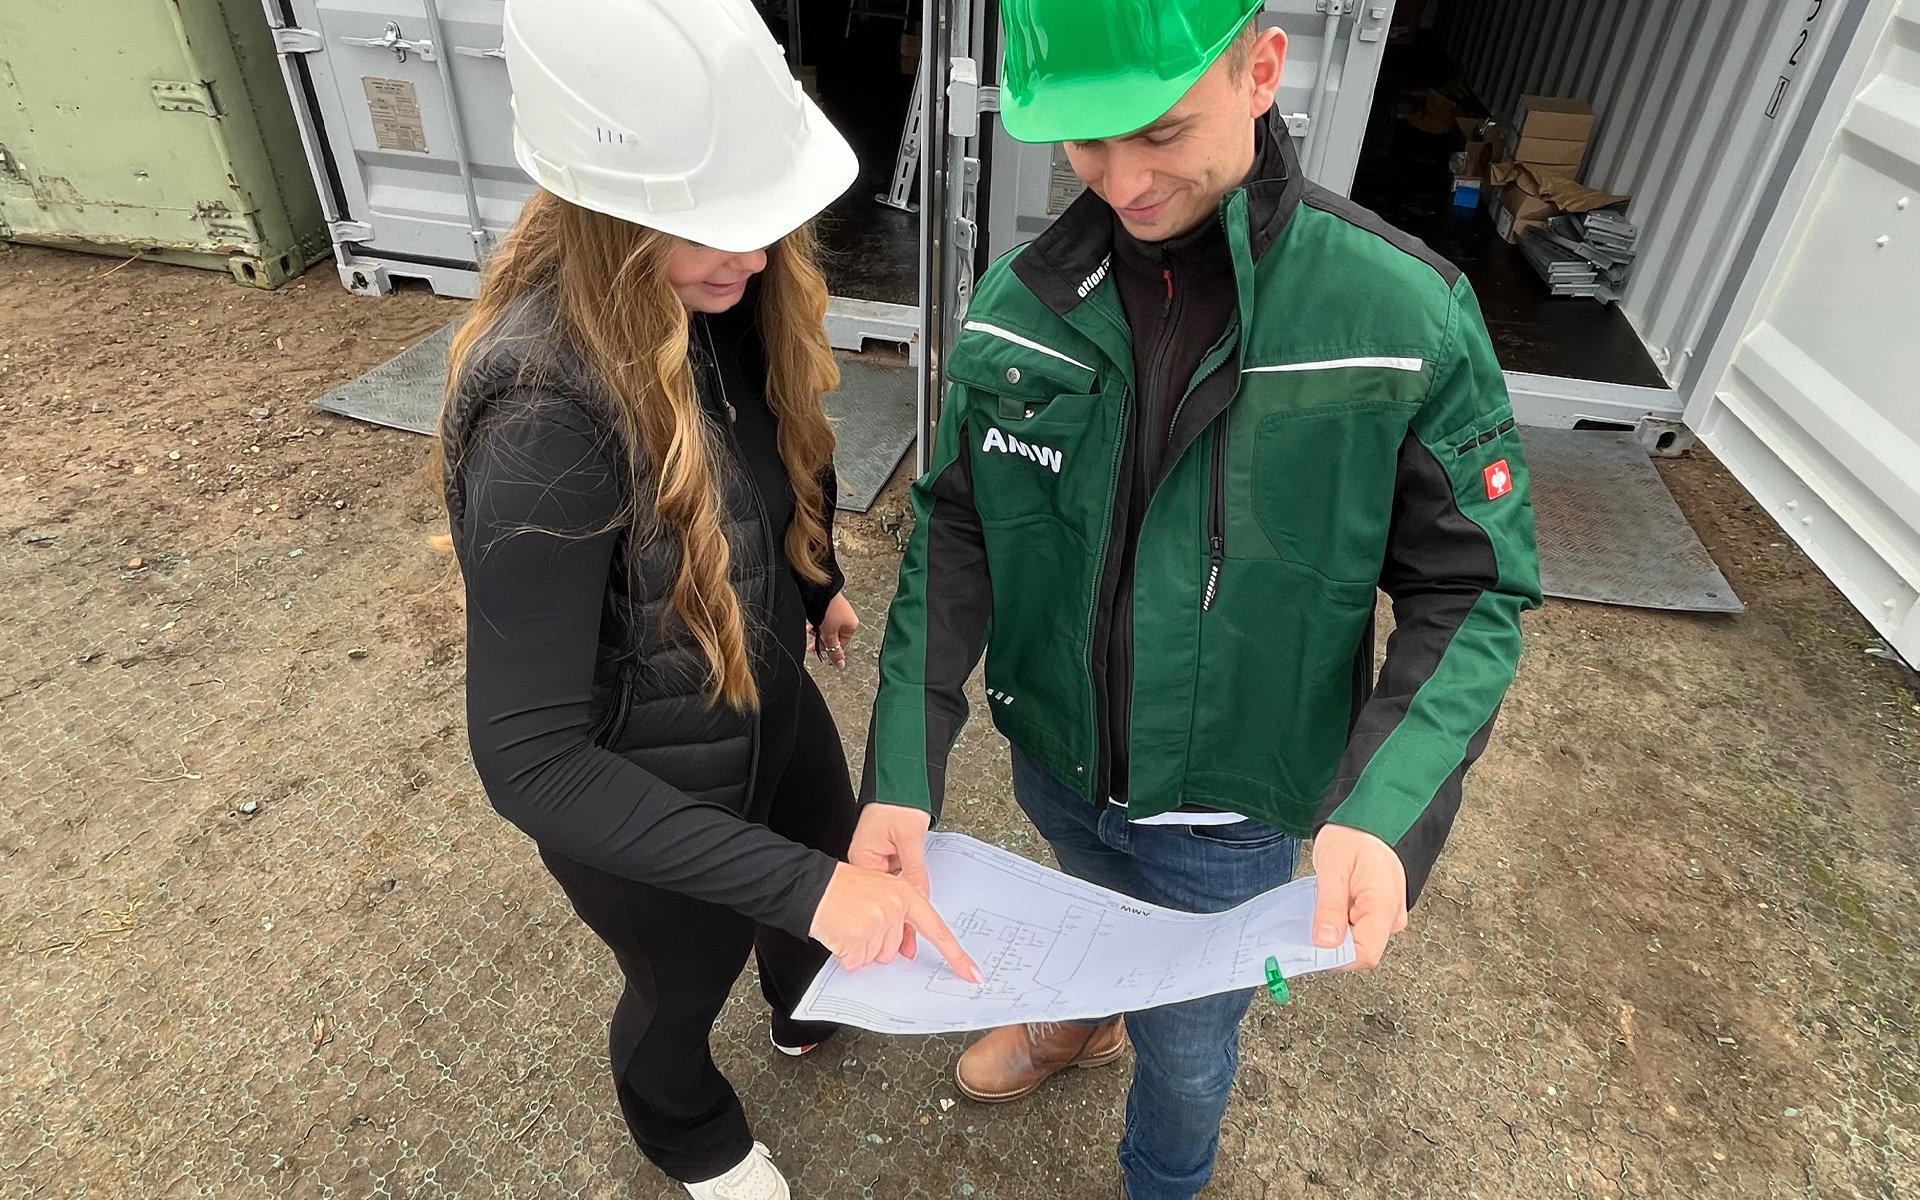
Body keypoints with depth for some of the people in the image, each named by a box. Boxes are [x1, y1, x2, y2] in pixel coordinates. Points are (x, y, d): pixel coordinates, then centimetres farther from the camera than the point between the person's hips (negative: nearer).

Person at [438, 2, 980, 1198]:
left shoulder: (725, 289, -15)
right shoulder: (545, 416, -38)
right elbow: (528, 760, -35)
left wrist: (821, 582, 18)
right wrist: (802, 885, -37)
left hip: (772, 699, 6)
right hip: (642, 790, -6)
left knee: (844, 885, 31)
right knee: (686, 985, 25)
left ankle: (813, 1007, 69)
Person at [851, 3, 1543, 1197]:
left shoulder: (1409, 318, -22)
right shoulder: (1016, 305, -14)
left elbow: (1471, 593, -16)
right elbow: (955, 535, -9)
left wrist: (1387, 807, -31)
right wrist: (903, 773, -17)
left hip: (1232, 818, -2)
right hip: (1053, 769, 3)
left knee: (1186, 1042, 23)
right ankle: (1083, 1017, 71)